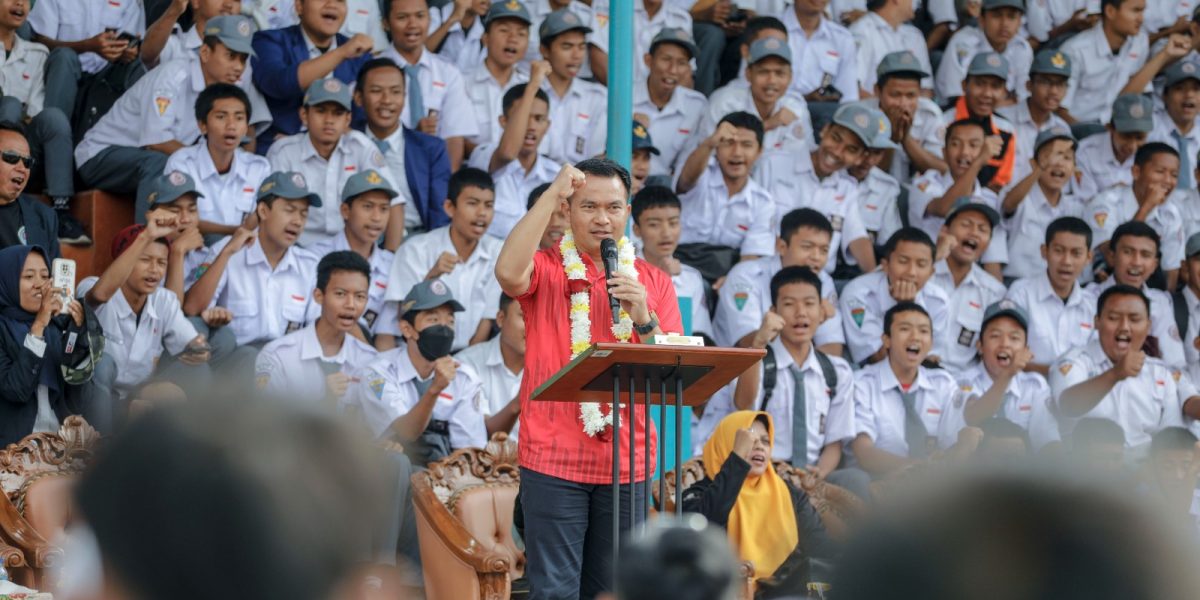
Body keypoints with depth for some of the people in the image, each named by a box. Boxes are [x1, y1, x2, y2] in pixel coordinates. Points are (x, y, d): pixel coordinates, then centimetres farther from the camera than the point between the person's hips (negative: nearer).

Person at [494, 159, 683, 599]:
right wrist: (551, 195, -15)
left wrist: (643, 319, -13)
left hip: (626, 460, 3)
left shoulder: (653, 281, 12)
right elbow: (508, 273, -22)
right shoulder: (546, 269, 3)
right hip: (555, 458, -3)